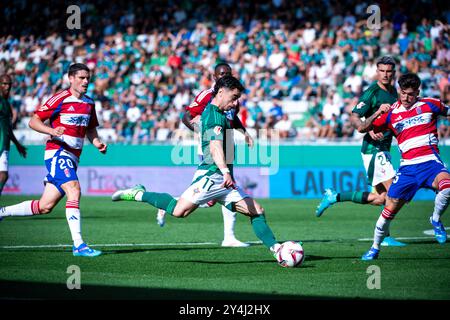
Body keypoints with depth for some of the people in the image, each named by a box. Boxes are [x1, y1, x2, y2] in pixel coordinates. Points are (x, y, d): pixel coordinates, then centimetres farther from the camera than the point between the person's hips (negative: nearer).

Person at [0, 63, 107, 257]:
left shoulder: (89, 103, 14)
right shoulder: (60, 99, -8)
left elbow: (90, 129, 27)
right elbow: (33, 121, -8)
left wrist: (97, 143, 7)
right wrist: (52, 130, -26)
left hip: (73, 158, 8)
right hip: (57, 152, -8)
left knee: (45, 206, 7)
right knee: (74, 190, -26)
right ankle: (78, 245, -28)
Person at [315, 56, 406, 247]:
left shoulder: (393, 92, 13)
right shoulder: (372, 92, -12)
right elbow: (354, 118, -20)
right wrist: (369, 129, -36)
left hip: (384, 149, 9)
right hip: (373, 149, -9)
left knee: (380, 198, 7)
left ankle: (334, 197, 15)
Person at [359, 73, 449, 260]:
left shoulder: (429, 105, 5)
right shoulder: (391, 113, 8)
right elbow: (363, 128, 6)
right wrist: (377, 114, -10)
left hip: (430, 161, -2)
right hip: (407, 166, 2)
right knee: (390, 208, -2)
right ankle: (375, 248, 18)